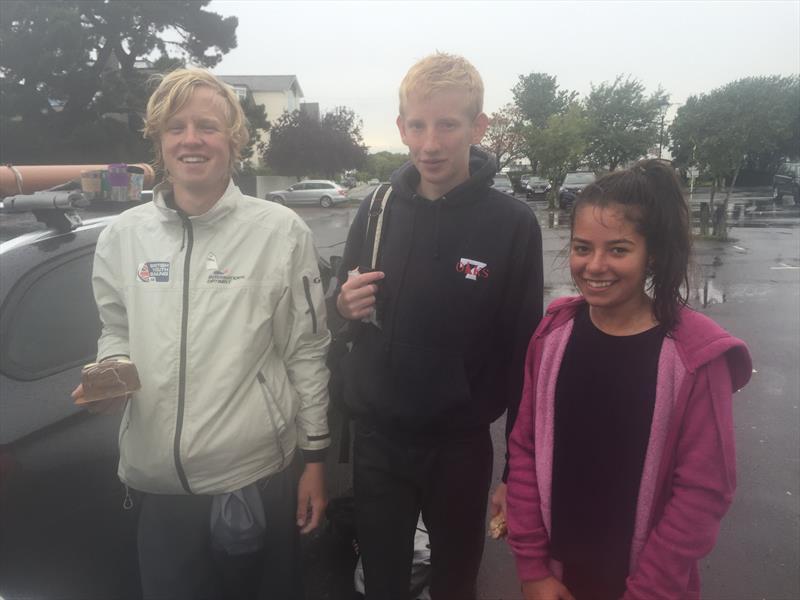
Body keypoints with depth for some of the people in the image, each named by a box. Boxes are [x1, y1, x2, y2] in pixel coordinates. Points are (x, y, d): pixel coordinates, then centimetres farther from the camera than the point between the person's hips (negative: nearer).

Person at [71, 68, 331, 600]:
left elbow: (307, 353, -4)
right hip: (157, 481, 3)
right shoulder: (123, 235, 2)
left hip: (259, 476, -2)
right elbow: (116, 331, 15)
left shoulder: (282, 231, -7)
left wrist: (314, 458, -2)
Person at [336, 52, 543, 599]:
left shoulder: (513, 223, -11)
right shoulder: (377, 209, -2)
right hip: (376, 441, 2)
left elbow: (523, 353, -7)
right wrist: (345, 307, -13)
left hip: (461, 447, -2)